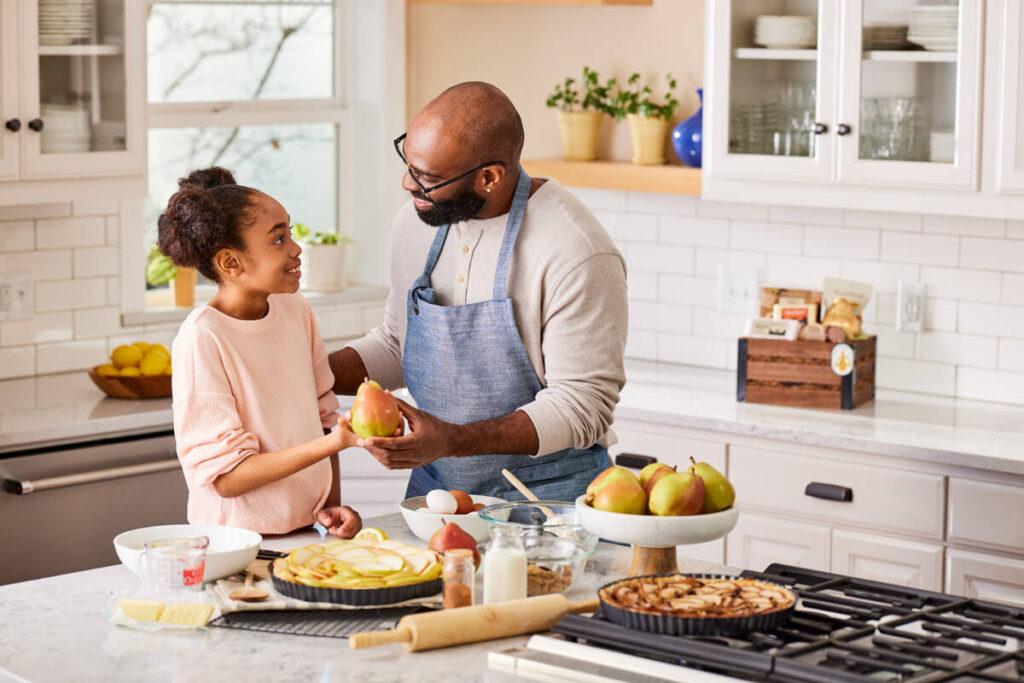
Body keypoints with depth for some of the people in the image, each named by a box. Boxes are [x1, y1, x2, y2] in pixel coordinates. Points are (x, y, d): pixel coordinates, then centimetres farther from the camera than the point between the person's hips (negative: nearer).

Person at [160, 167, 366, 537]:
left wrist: (332, 505, 3)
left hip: (309, 531, 5)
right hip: (237, 543, -5)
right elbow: (225, 476, -14)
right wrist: (332, 442, -20)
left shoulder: (297, 311, 5)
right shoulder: (203, 337, -13)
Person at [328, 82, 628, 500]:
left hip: (547, 497, -6)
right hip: (432, 488, 6)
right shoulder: (417, 221, 3)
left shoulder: (576, 254, -19)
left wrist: (452, 441, -27)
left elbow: (582, 405, -18)